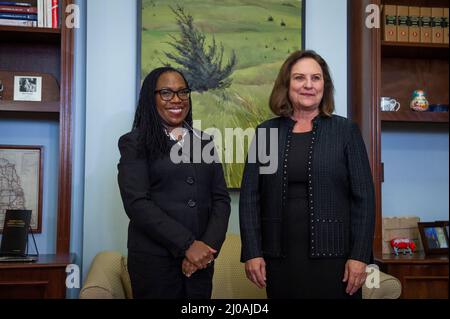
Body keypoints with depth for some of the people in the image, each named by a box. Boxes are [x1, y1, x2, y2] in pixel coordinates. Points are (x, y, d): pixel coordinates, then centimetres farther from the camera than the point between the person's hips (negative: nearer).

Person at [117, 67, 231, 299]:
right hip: (153, 258, -4)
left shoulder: (205, 142, 11)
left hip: (201, 259, 4)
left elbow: (220, 199, 6)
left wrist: (208, 246, -10)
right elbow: (137, 203, -12)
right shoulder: (134, 143, -1)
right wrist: (187, 244, -17)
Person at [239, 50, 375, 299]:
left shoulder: (345, 131, 1)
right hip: (279, 256, 2)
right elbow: (250, 196, 4)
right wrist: (252, 252, -3)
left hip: (333, 254, -1)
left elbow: (363, 197, -2)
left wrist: (360, 255, -8)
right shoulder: (266, 132, 5)